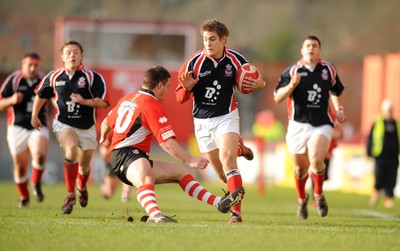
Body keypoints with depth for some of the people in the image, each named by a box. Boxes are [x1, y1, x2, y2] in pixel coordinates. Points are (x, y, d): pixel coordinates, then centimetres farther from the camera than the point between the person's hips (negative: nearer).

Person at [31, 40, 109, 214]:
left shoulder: (92, 77, -9)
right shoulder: (54, 77, 0)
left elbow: (103, 102, -14)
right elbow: (41, 95, 18)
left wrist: (84, 101, -27)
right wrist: (34, 116, 23)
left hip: (87, 127, 0)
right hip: (63, 124, 0)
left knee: (84, 167, 12)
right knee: (71, 149, -31)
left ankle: (82, 188, 51)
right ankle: (70, 195, -25)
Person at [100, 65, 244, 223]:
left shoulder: (126, 99, 18)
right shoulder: (151, 105, -13)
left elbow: (106, 123, 35)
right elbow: (167, 143, -20)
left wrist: (103, 138, 56)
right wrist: (190, 160, -20)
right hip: (126, 154, -11)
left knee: (180, 172, 14)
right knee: (145, 179, -43)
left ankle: (219, 203, 8)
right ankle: (155, 215, -74)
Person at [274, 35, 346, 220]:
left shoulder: (329, 70, 6)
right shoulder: (292, 72, -1)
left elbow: (334, 92, 24)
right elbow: (277, 98, -5)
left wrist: (338, 109, 8)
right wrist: (291, 86, -20)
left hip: (322, 125, 0)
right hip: (298, 125, 0)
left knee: (316, 158, -24)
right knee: (300, 167, 9)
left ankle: (319, 194, 1)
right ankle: (302, 199, 37)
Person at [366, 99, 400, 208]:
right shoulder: (377, 123, 2)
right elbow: (370, 138, 5)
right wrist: (369, 152, -1)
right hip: (381, 156, -3)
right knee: (380, 178, -7)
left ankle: (389, 199, 4)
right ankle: (376, 191, 21)